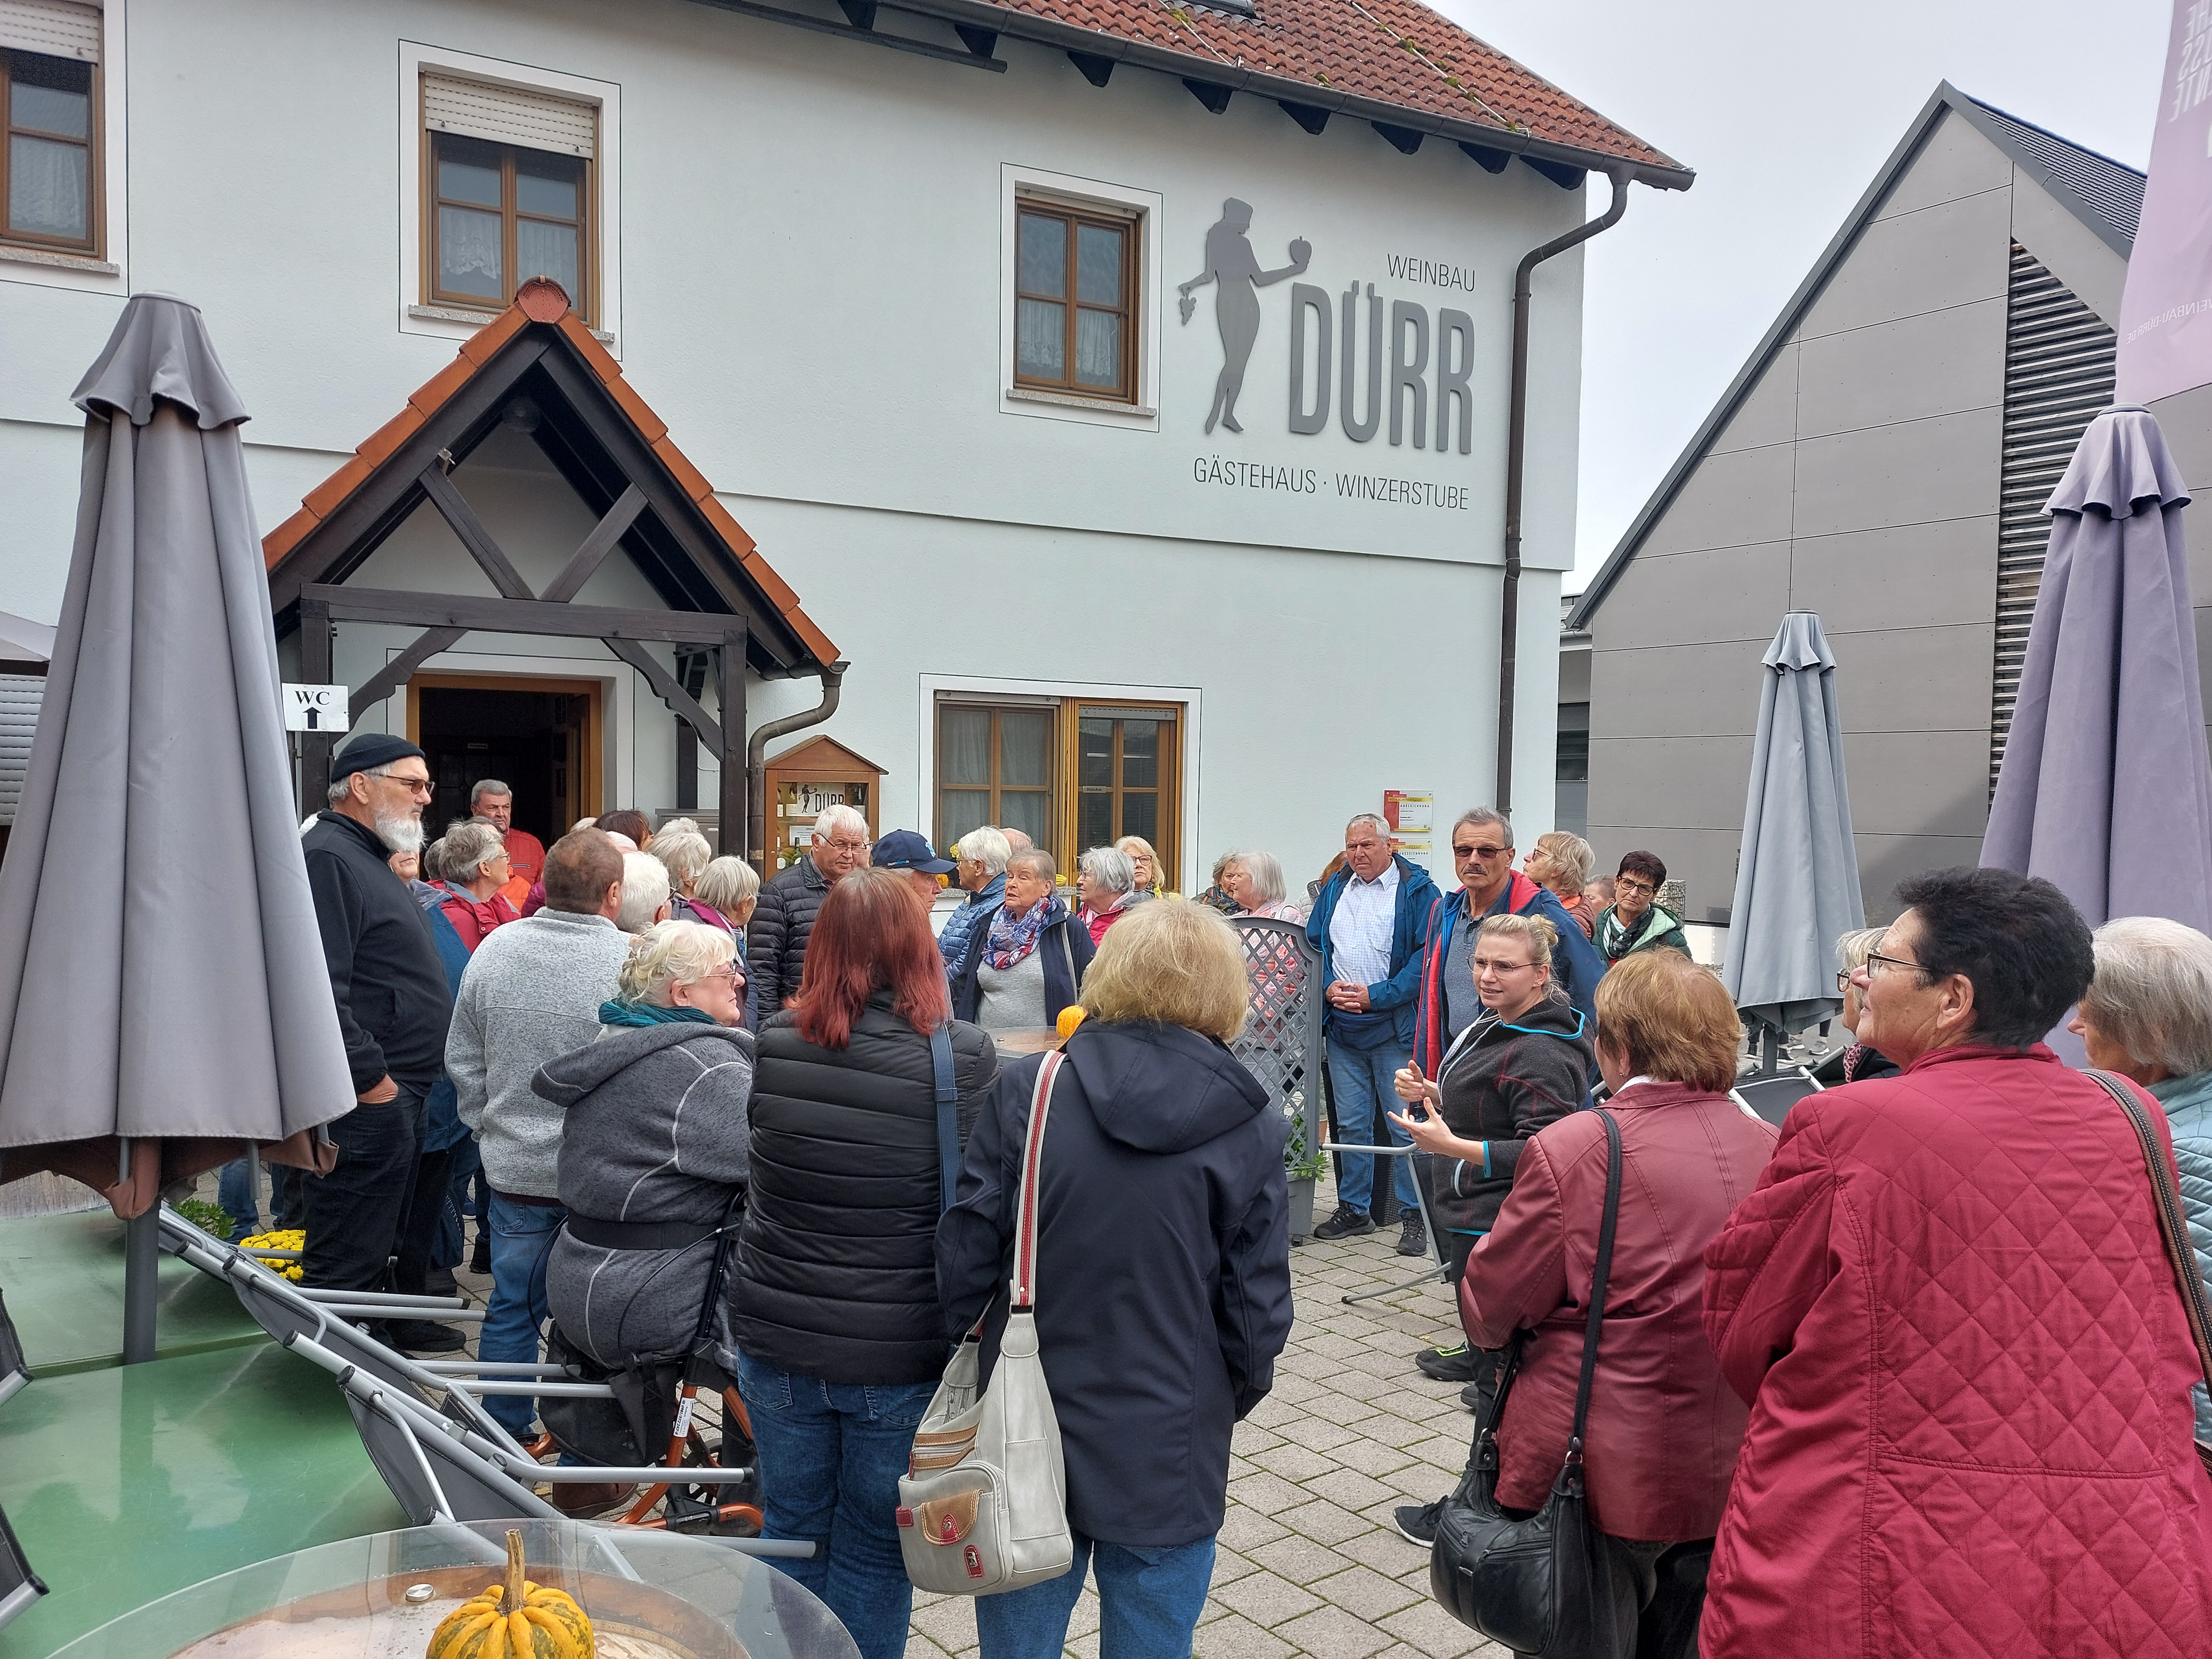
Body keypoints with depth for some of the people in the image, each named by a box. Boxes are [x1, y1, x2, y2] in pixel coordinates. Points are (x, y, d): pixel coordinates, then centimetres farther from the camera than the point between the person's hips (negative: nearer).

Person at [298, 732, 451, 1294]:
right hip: (366, 1102, -11)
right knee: (345, 1268, -3)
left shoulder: (368, 858, 19)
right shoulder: (326, 858, -15)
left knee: (377, 1254, 19)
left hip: (398, 1098, 11)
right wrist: (373, 1080, -20)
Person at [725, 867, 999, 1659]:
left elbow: (754, 1171, 6)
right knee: (874, 1549, 16)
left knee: (793, 1531, 22)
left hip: (776, 1335, 3)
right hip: (901, 1351, -2)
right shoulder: (963, 1057, -17)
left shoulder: (773, 1041, -8)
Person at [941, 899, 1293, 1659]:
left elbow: (965, 1255, -8)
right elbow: (1258, 1309, -5)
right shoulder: (1251, 1126, -10)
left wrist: (951, 1344, 10)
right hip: (1170, 1455, 0)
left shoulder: (1027, 1091, -11)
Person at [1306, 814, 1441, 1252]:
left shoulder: (1416, 890, -5)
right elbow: (1313, 945, 15)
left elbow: (1426, 955, -13)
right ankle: (1354, 1208, 23)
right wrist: (1329, 986, -4)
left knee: (1405, 1125, -1)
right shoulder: (1335, 888, 12)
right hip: (1342, 1027, 5)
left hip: (1394, 1028, -5)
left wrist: (1376, 996, -17)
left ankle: (1415, 1215, 10)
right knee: (1351, 1123, 12)